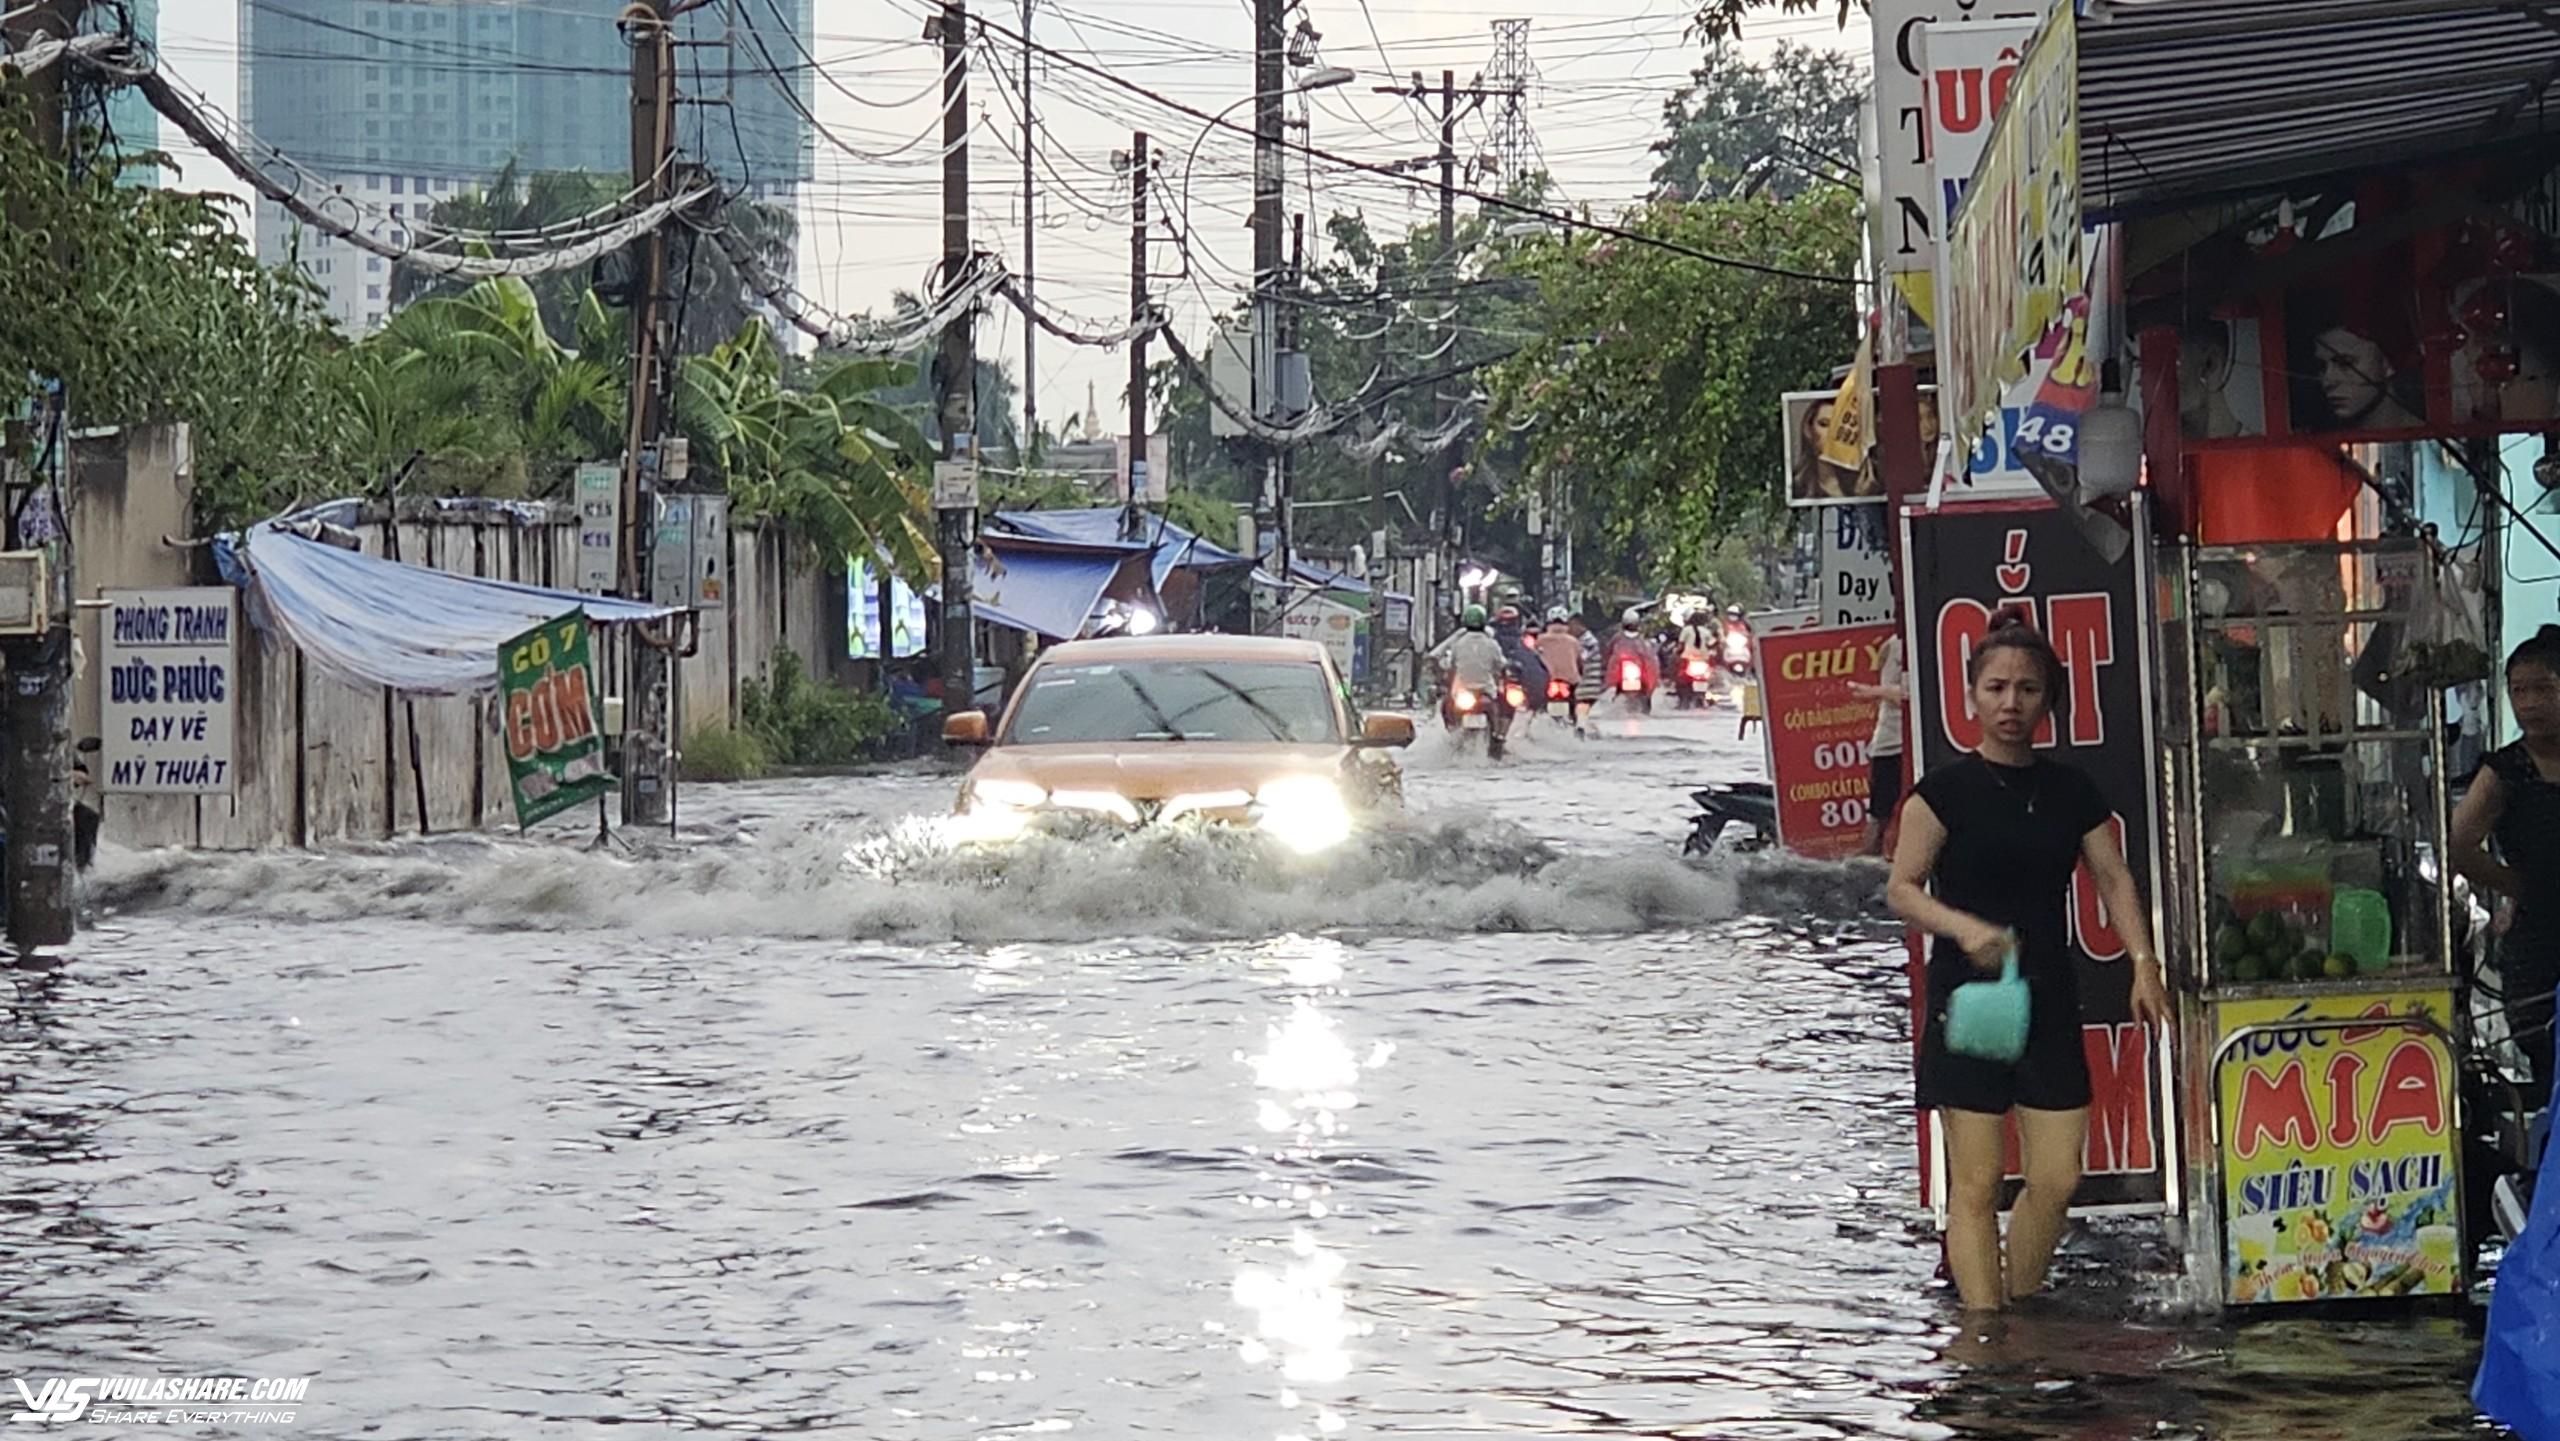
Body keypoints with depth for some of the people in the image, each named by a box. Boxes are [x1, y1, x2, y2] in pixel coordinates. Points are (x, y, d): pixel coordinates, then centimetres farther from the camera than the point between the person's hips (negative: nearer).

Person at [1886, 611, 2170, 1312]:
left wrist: (2143, 964, -2)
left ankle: (2022, 1311, 19)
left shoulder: (2071, 792, 10)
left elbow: (2114, 879, 11)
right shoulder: (1947, 790, -4)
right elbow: (1901, 888, -4)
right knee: (1977, 1181, -6)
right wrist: (1965, 928, -21)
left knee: (2057, 1179, 2)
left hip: (2049, 998, 4)